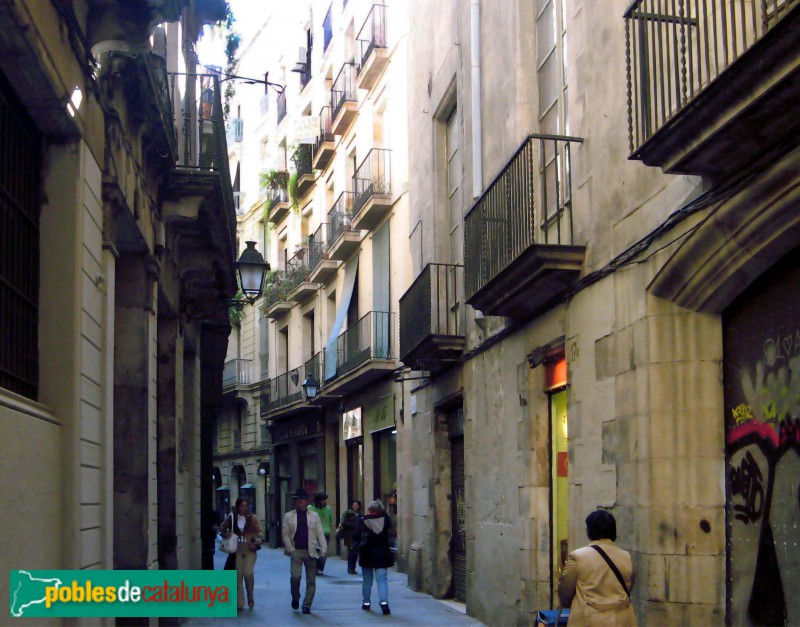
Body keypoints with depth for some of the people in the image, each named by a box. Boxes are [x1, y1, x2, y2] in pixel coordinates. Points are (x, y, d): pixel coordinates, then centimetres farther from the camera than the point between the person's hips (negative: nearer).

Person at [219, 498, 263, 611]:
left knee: (248, 573, -14)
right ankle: (239, 603, 8)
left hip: (250, 549, -2)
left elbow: (259, 531, 1)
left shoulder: (252, 518, 1)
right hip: (237, 550, 2)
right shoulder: (232, 518, 5)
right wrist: (225, 534, -4)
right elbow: (222, 528, 16)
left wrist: (258, 540, -17)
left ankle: (250, 598, 9)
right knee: (238, 575, 1)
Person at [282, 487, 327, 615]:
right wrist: (290, 549, -7)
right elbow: (285, 534, 4)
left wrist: (323, 549, -5)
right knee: (295, 576, -16)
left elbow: (320, 534, 5)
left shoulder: (314, 516, 9)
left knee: (311, 581, 1)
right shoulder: (289, 516, 6)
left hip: (311, 552, 2)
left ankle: (307, 605, 11)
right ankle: (295, 598, 10)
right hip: (296, 551, -1)